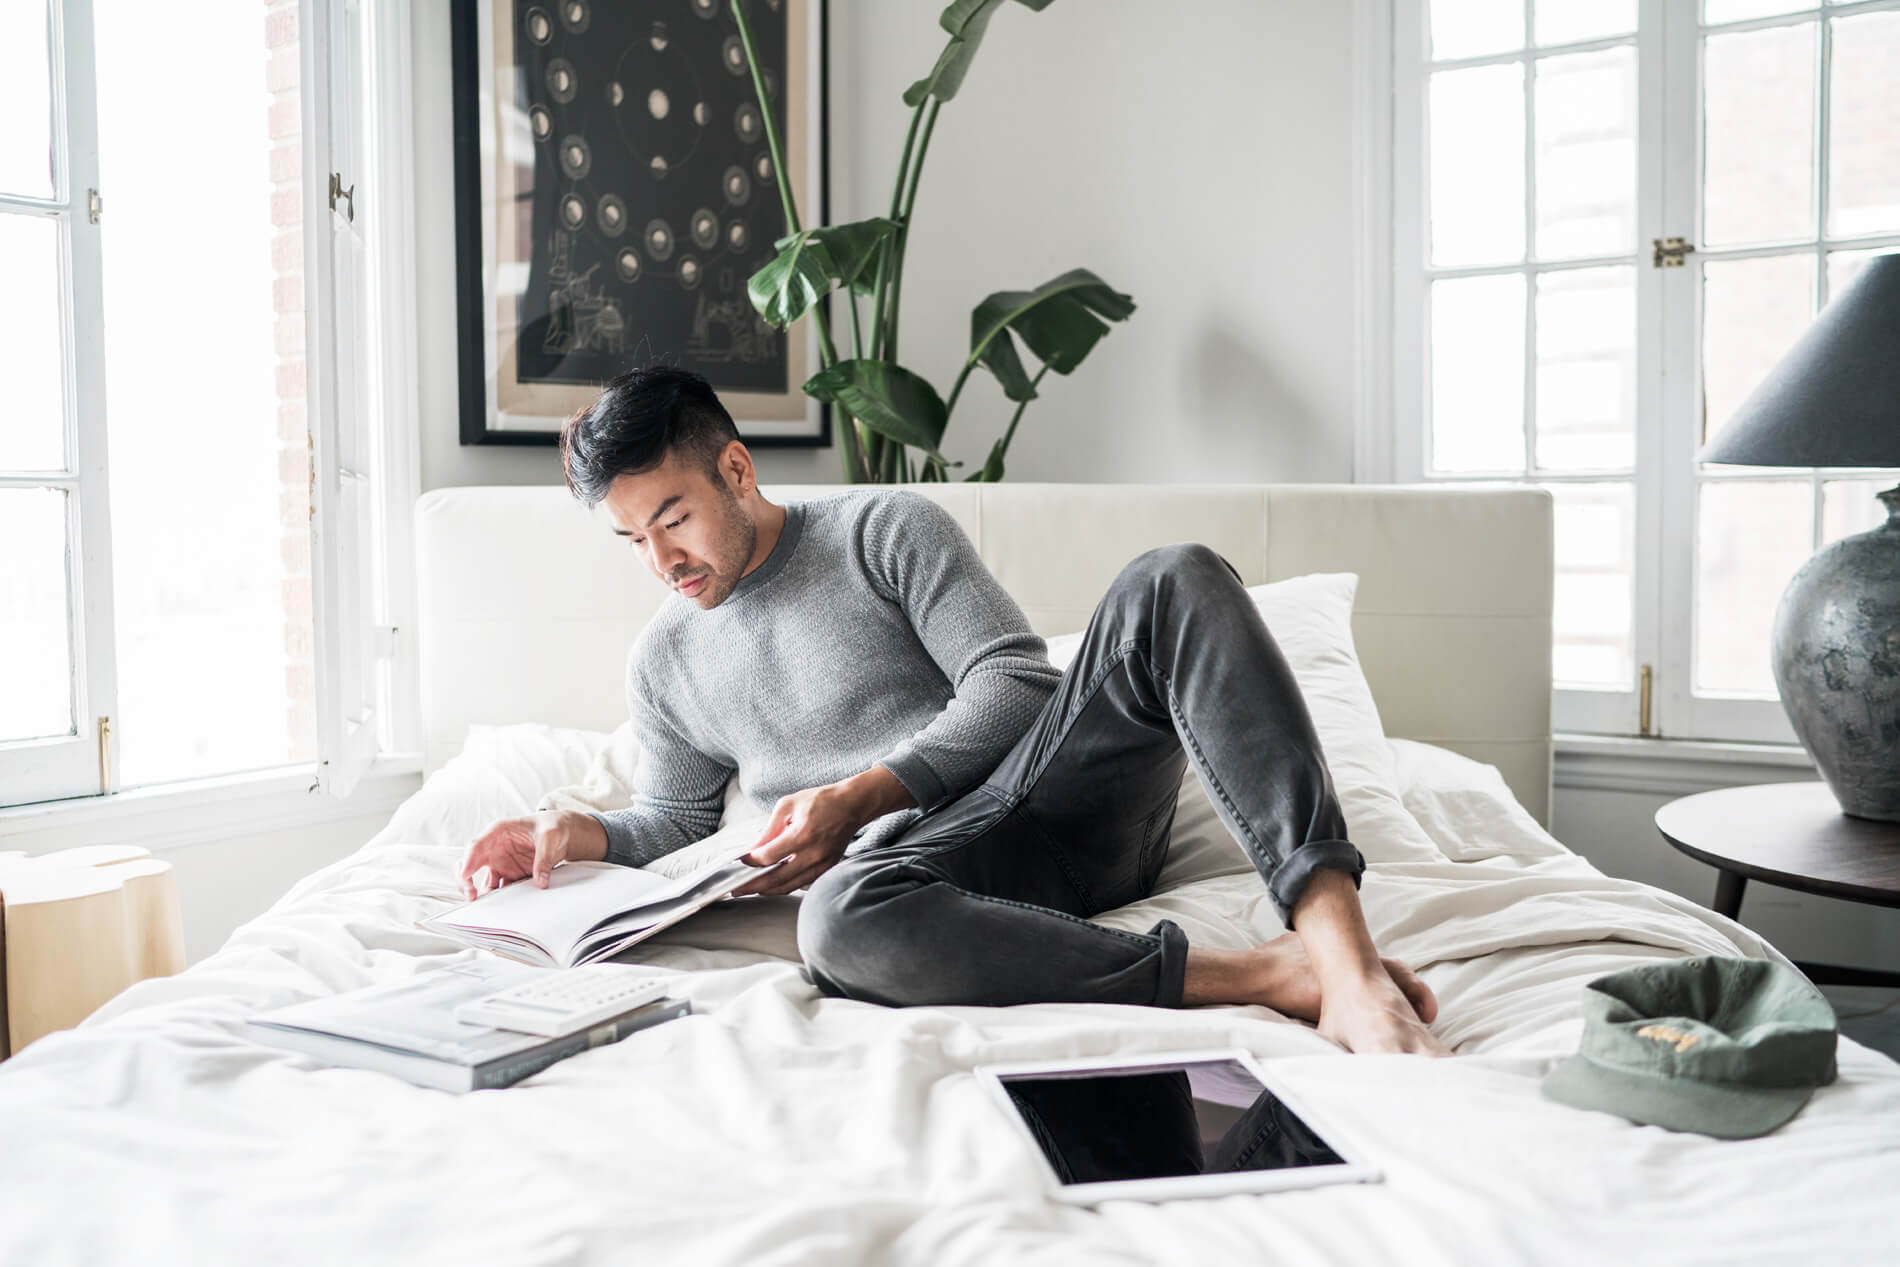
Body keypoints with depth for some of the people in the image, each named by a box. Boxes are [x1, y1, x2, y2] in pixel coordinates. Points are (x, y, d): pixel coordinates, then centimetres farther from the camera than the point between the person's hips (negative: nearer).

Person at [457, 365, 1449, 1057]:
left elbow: (1013, 682, -3)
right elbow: (675, 822, 26)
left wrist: (858, 796, -14)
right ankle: (1271, 976, -37)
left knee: (1173, 580, -30)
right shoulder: (663, 661, 19)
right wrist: (583, 834, 3)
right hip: (933, 855, 1)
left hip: (1062, 786, -1)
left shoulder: (887, 528, 7)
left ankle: (1341, 956, -44)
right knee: (841, 921, -39)